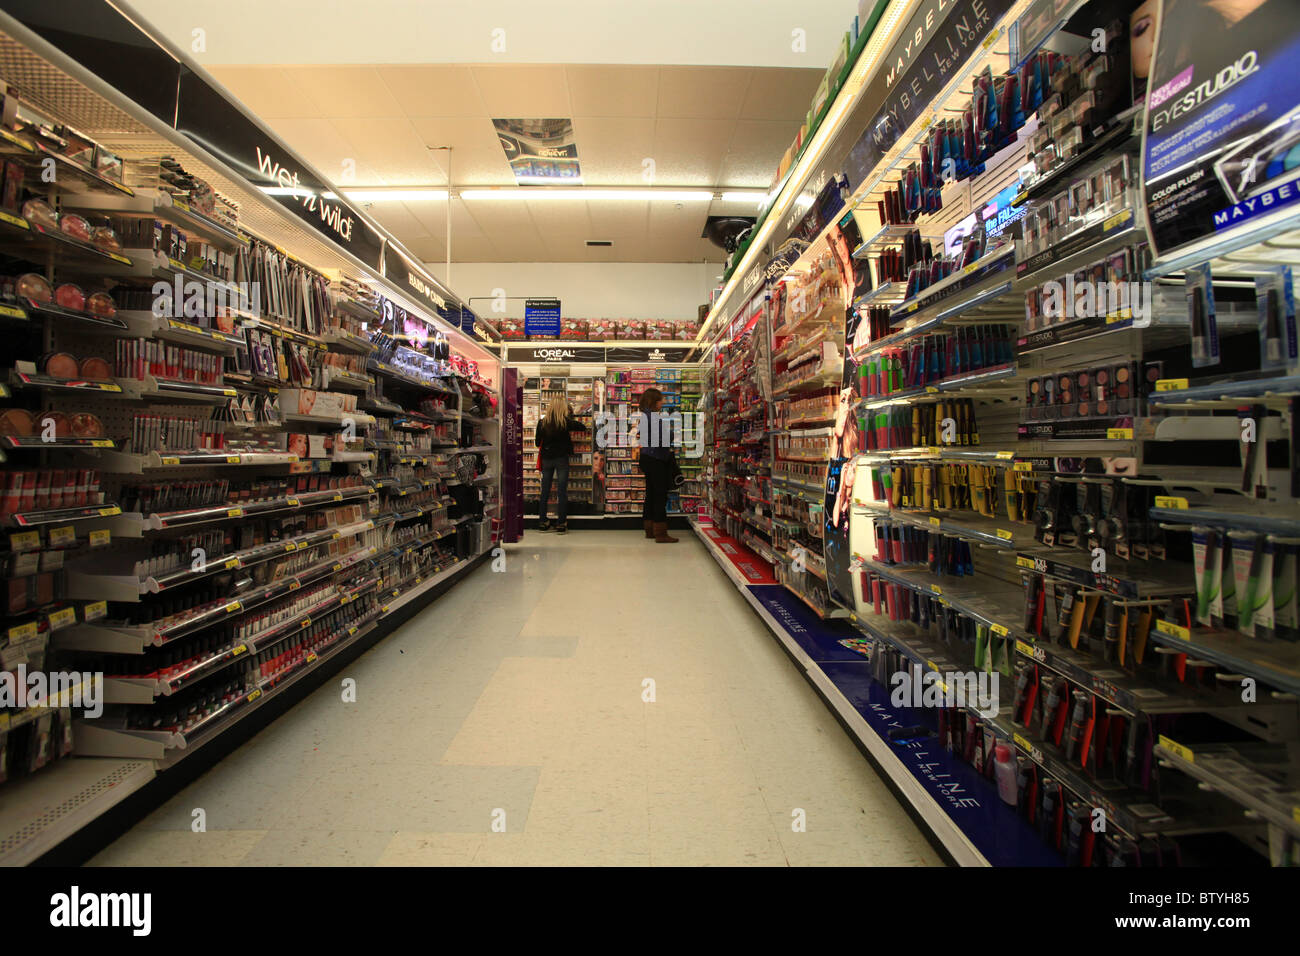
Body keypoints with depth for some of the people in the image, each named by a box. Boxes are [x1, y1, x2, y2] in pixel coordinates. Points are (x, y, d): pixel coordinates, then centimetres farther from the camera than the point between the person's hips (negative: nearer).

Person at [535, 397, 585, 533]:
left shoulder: (542, 422, -2)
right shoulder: (566, 421, -9)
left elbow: (538, 442, 5)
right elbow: (583, 427, 2)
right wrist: (571, 417, 13)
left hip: (546, 459, 3)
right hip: (561, 459, -3)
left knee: (545, 491, 10)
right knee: (562, 491, 1)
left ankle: (543, 522, 14)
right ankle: (561, 523, 2)